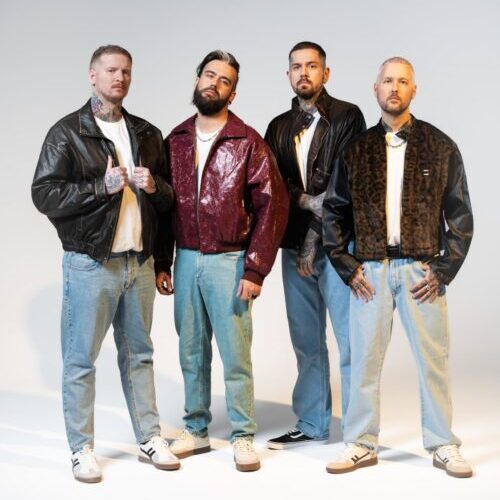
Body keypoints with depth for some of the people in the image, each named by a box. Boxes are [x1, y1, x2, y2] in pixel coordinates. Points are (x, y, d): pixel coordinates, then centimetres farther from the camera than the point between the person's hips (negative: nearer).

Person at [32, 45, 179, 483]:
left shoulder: (147, 134, 12)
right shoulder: (67, 132, -2)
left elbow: (171, 196, 16)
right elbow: (44, 194, -9)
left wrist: (154, 186, -6)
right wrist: (103, 186, -17)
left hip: (139, 262, 5)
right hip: (90, 262, -4)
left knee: (139, 354, 13)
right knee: (81, 359, 2)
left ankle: (150, 438, 22)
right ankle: (82, 449, 13)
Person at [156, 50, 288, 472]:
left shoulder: (248, 142, -5)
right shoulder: (176, 140, 9)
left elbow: (272, 206, -8)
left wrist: (256, 269, -13)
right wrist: (161, 262, 7)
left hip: (229, 261, -4)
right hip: (185, 260, 4)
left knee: (235, 356, 1)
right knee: (191, 354, 12)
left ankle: (243, 437, 14)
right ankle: (196, 431, 26)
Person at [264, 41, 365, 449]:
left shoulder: (347, 116, 0)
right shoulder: (279, 127, 15)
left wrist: (314, 239, -10)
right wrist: (307, 199, -11)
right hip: (295, 246, 5)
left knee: (350, 340, -3)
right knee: (306, 341, 11)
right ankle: (312, 425, 21)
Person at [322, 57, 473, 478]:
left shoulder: (440, 147, 4)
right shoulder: (358, 149, 7)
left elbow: (460, 214, 4)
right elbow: (334, 211, 9)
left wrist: (444, 269, -4)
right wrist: (346, 266, 1)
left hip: (422, 270, -1)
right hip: (370, 270, 1)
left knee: (433, 359, 3)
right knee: (364, 359, 5)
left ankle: (443, 445, 17)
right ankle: (361, 444, 16)